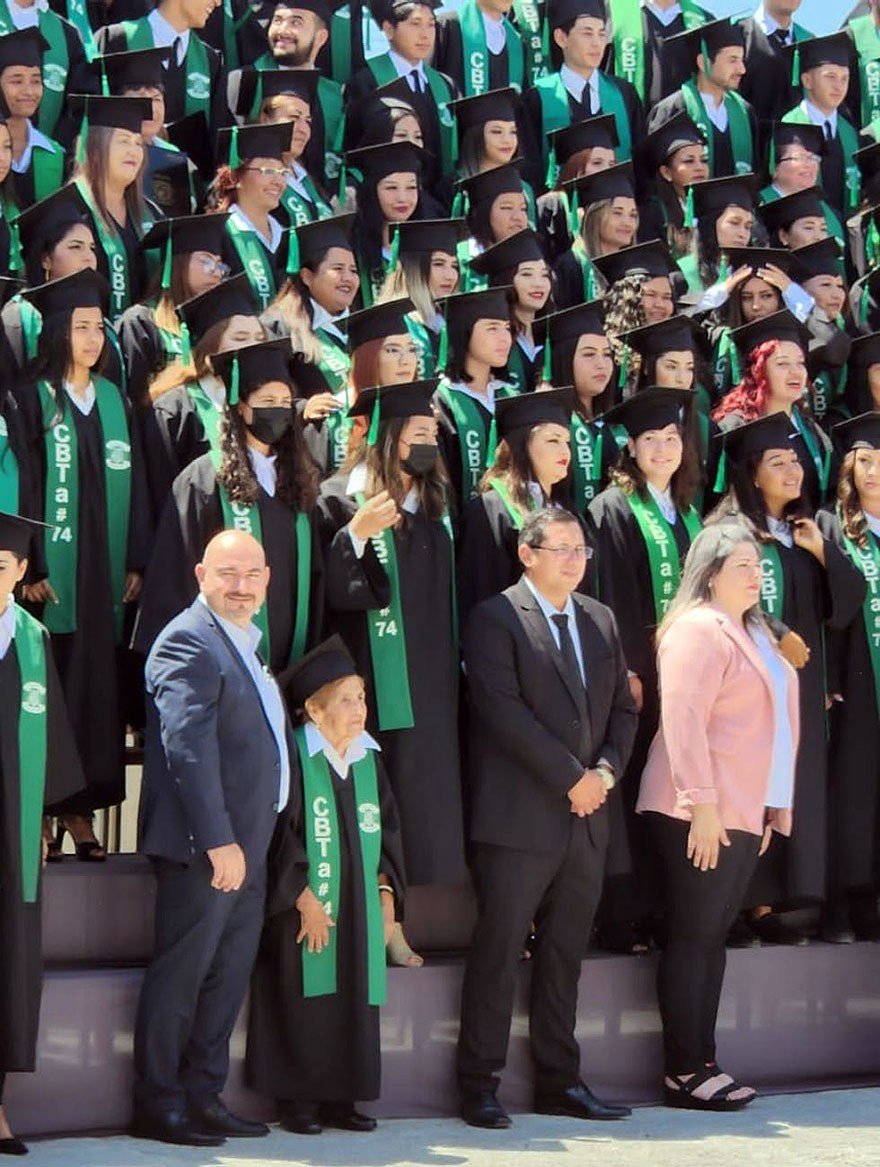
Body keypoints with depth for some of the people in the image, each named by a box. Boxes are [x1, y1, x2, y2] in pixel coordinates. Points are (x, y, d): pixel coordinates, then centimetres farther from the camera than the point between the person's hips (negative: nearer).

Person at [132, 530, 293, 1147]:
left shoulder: (249, 642, 17)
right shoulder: (189, 642, -13)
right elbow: (188, 746, -21)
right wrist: (218, 840, -24)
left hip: (246, 846, 9)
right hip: (203, 846, -9)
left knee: (228, 978, 13)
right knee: (181, 975, -1)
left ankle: (204, 1098, 22)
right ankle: (157, 1106, 8)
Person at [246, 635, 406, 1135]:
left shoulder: (368, 759, 9)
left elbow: (387, 830, 14)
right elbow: (281, 834, -13)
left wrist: (386, 890, 3)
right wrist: (304, 899, -16)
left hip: (360, 911, 6)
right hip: (304, 909, -6)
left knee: (355, 1001, 5)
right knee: (305, 998, -5)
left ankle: (342, 1098, 13)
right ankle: (297, 1101, 4)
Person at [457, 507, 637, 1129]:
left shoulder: (601, 621, 15)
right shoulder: (496, 618, -6)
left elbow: (623, 708, 16)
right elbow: (503, 709, -15)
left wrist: (605, 770, -3)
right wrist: (571, 776, -14)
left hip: (587, 819, 6)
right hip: (520, 816, -6)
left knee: (565, 955, 12)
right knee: (498, 953, -2)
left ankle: (560, 1079, 19)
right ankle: (479, 1084, 6)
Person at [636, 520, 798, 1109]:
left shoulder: (753, 635, 19)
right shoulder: (698, 630, -11)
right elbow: (682, 718, -18)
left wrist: (771, 810, 17)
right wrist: (702, 804, -22)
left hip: (746, 812, 9)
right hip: (699, 813, -9)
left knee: (714, 937, 11)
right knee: (692, 938, -4)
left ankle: (703, 1064, 15)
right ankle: (684, 1072, 0)